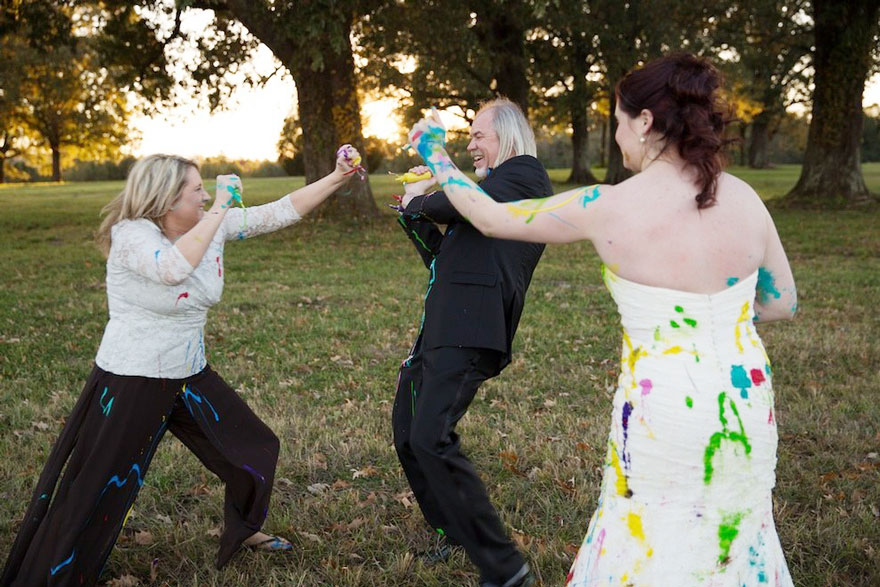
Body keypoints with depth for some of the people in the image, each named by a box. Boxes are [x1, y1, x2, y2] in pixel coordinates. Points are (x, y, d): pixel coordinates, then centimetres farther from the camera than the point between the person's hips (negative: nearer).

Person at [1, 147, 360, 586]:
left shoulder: (213, 225, -2)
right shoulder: (131, 234, -20)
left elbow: (281, 212, -1)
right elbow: (173, 268, -41)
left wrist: (338, 176, -6)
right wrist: (220, 209, -34)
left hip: (190, 376, 7)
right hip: (131, 384, -7)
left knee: (256, 448, 16)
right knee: (98, 493, 0)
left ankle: (244, 531, 42)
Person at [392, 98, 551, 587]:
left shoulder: (524, 173, -2)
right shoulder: (492, 186, 26)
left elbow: (458, 204, -16)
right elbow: (443, 257, 27)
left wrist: (419, 199, 4)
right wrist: (414, 213, 17)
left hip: (470, 330, -10)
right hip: (440, 327, 10)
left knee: (431, 439, -21)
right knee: (407, 435, 15)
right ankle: (452, 530, 32)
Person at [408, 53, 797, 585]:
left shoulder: (607, 208, -16)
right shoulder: (744, 199, -4)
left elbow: (490, 218, -4)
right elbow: (783, 302, 7)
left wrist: (435, 154, 10)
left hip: (667, 414, -4)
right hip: (748, 403, 5)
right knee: (734, 533, 24)